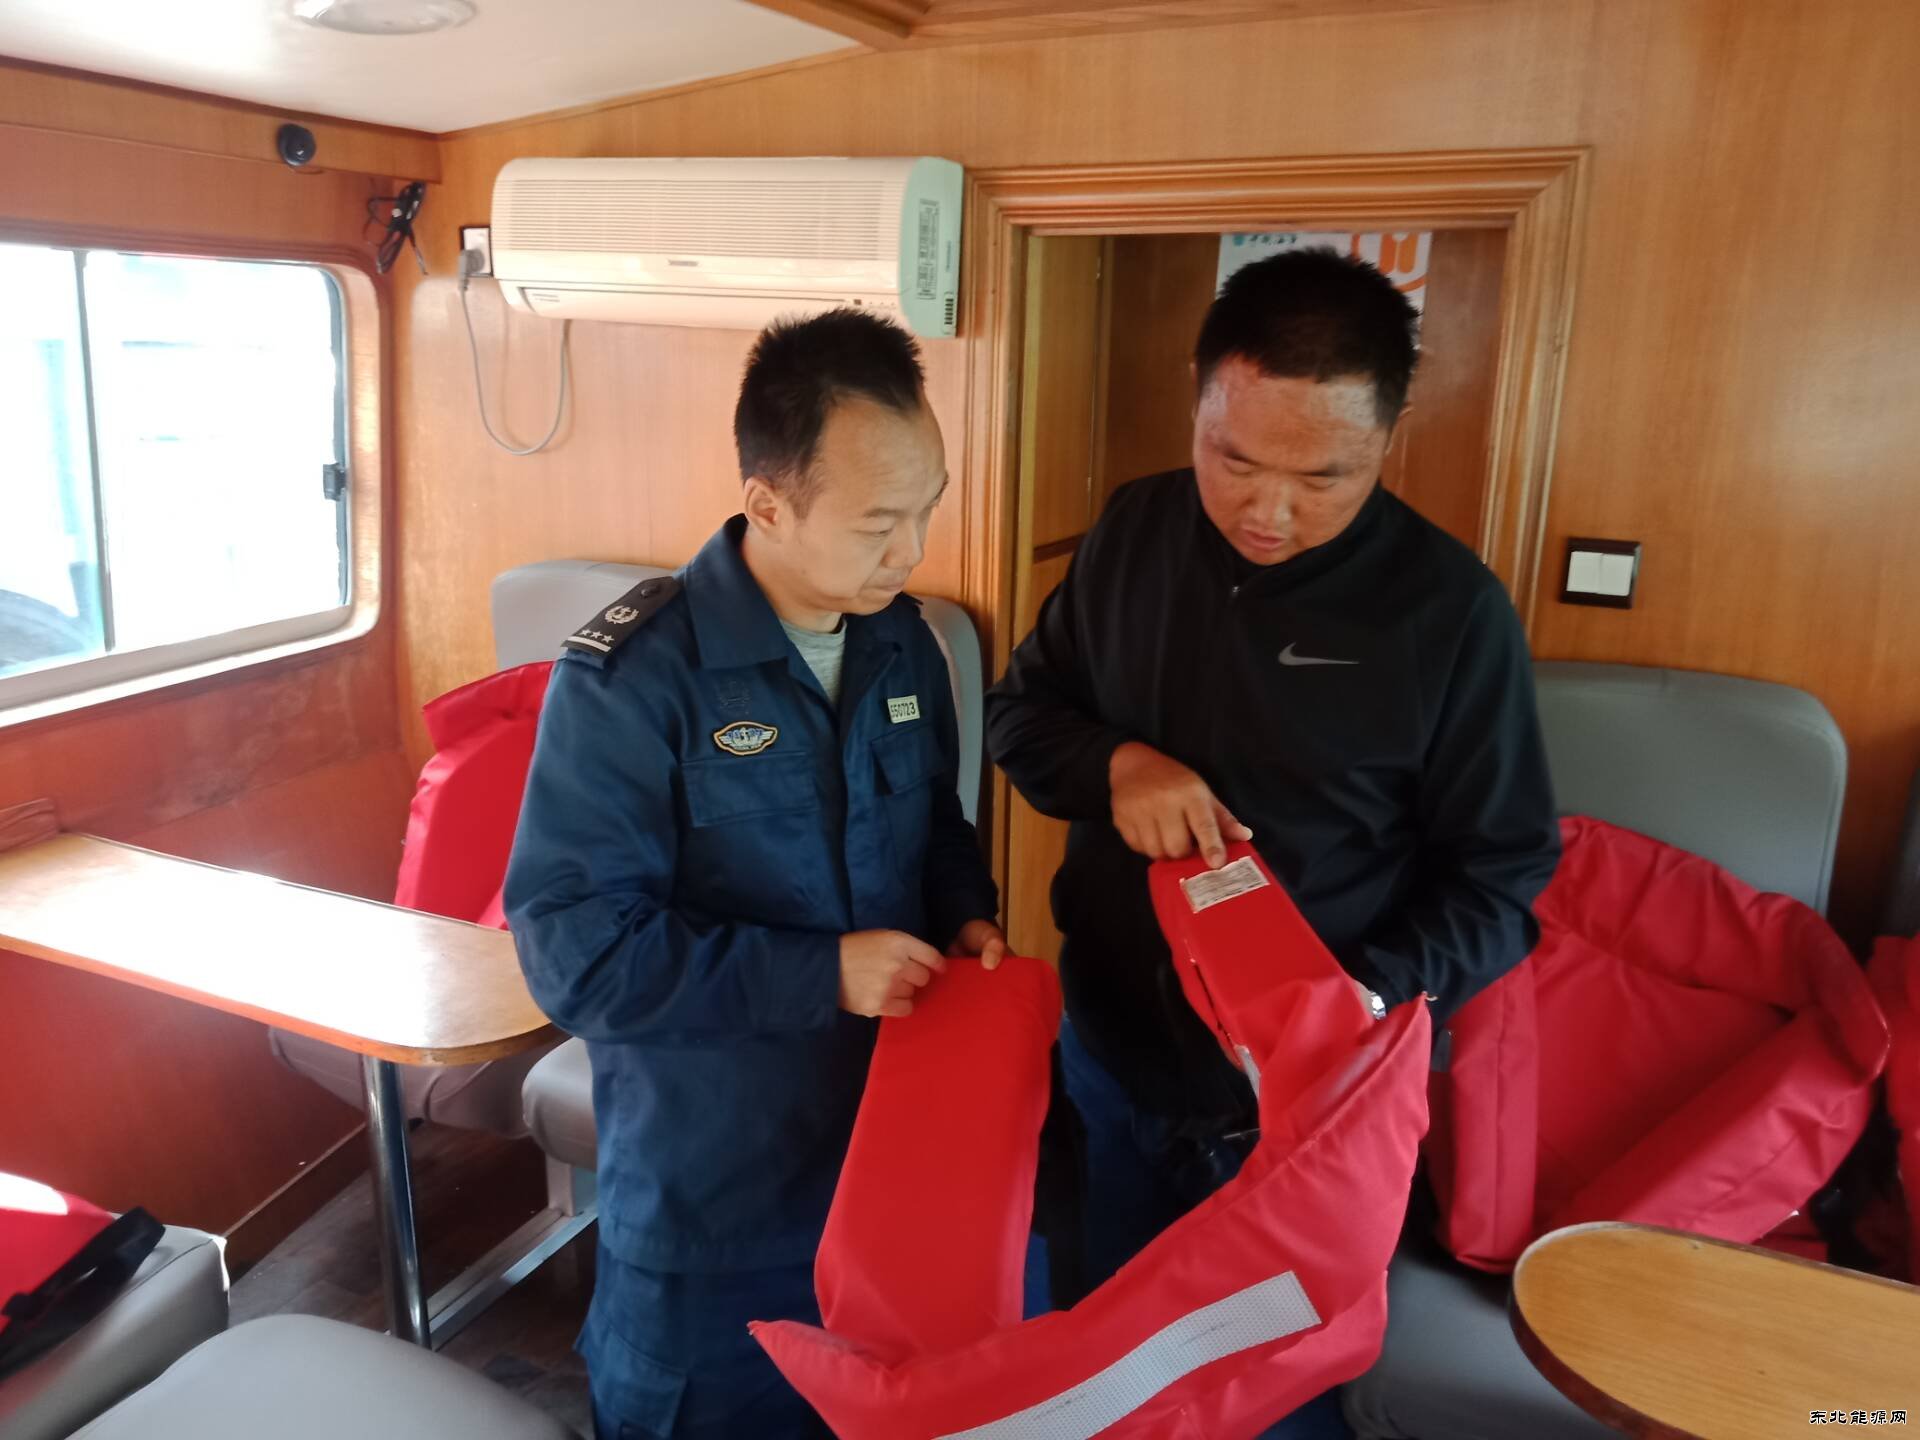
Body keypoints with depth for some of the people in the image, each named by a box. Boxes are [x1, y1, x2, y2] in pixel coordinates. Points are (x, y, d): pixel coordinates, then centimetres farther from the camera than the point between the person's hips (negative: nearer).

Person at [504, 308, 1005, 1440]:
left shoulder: (902, 638, -2)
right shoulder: (632, 679, -22)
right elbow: (577, 952, -23)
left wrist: (967, 915, -7)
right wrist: (823, 975, -25)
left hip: (892, 1147, 6)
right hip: (709, 1199, -5)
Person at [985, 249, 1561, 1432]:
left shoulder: (1451, 609, -17)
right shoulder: (1136, 532, -6)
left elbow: (1502, 876, -10)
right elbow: (1020, 711, 3)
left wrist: (1378, 991, -28)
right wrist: (1117, 761, -18)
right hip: (1113, 1050, 3)